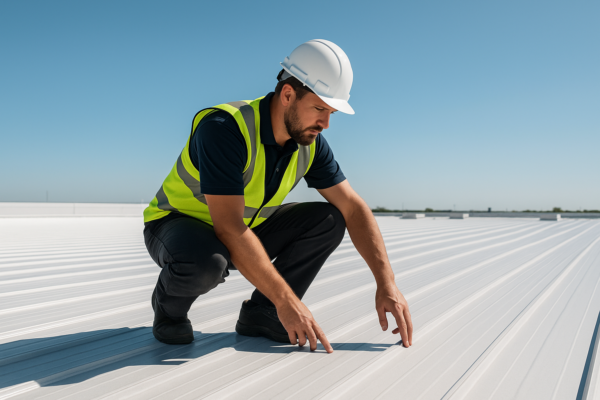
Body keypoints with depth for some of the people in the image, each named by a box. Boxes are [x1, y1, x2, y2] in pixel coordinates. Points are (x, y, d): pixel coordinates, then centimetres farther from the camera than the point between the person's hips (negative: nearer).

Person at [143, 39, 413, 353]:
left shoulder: (310, 142, -10)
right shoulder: (223, 128, -31)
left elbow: (354, 209, -9)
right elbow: (230, 230, -35)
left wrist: (386, 283, -17)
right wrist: (287, 301, -34)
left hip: (246, 230, 6)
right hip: (177, 223, -5)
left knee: (327, 220, -10)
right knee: (206, 262, -41)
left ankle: (260, 313, -4)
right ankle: (169, 305, -4)